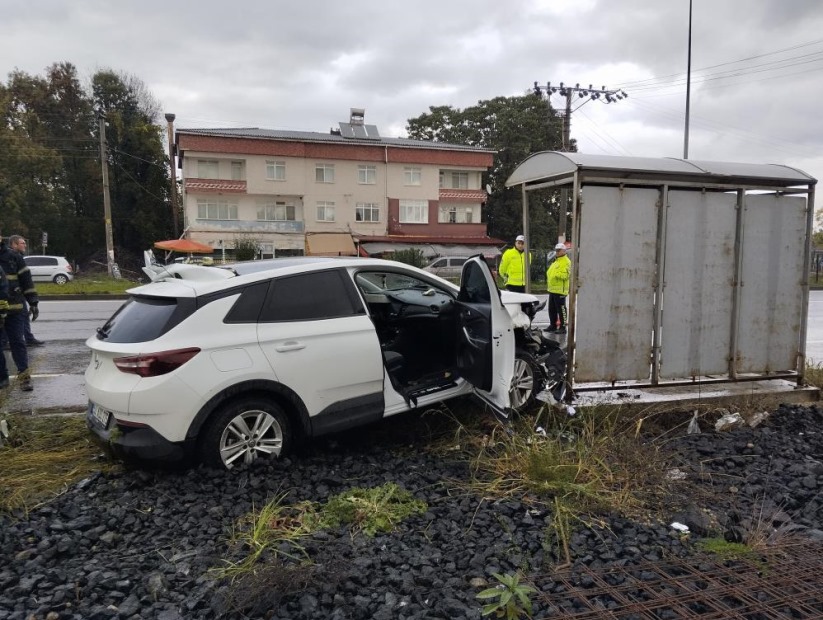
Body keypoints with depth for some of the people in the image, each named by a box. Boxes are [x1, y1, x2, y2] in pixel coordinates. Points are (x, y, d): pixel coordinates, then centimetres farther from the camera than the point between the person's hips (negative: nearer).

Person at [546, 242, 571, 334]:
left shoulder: (566, 262, -10)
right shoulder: (556, 261, 21)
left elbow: (566, 275, -21)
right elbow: (550, 272, 29)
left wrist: (557, 275, -29)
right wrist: (549, 277, 12)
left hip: (560, 290, -10)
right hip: (552, 289, 10)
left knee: (561, 309, -6)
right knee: (551, 309, 15)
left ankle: (563, 327, -2)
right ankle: (553, 325, 25)